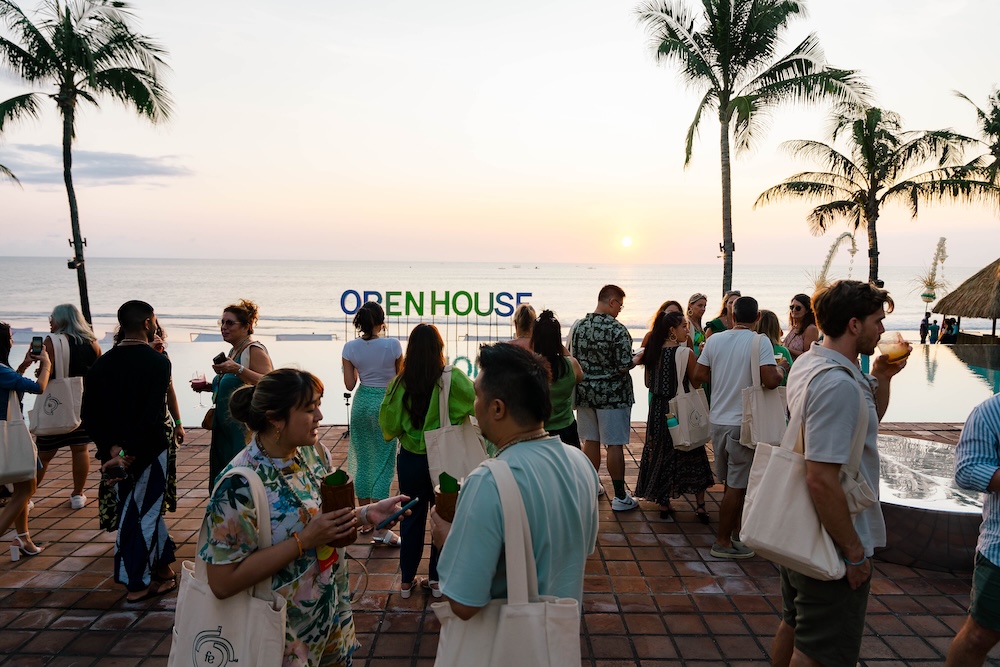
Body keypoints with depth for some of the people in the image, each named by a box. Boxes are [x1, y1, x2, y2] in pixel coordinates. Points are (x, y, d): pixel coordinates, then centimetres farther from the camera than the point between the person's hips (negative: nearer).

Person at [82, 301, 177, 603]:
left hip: (116, 451, 6)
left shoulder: (101, 364, 3)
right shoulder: (157, 362, -15)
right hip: (147, 450, -5)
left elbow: (89, 414, -2)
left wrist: (113, 448, -4)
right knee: (143, 512, 7)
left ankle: (162, 568, 31)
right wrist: (128, 453, -20)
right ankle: (138, 584, 18)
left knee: (146, 509, 19)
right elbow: (152, 415, -24)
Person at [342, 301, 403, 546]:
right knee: (383, 465, -1)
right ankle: (381, 529, -3)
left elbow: (350, 384, -1)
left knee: (362, 462, 14)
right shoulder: (392, 345, -12)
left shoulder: (350, 347, -4)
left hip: (361, 402, 4)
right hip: (385, 404, -4)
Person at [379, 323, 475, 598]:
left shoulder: (399, 383, -10)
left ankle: (407, 581, 26)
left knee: (412, 517, 16)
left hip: (410, 460, 2)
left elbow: (389, 425, -5)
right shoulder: (452, 379, -16)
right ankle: (436, 579, 25)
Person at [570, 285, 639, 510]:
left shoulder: (578, 326, 1)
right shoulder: (617, 329, -17)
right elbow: (624, 366, -17)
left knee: (591, 441, 15)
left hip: (585, 392, 5)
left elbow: (573, 360, 7)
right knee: (614, 445, 1)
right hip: (613, 394, -5)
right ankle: (620, 496, 8)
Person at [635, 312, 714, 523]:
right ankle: (700, 505, 12)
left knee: (661, 453, 13)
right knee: (693, 455, 9)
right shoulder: (686, 354, -15)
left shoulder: (656, 352, 0)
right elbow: (696, 383, -6)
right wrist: (699, 358, 3)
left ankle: (663, 504, 18)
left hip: (658, 408, 5)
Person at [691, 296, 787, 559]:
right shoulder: (760, 342, -13)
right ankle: (723, 542, 10)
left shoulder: (715, 340, 1)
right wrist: (781, 369, -3)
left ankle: (734, 529, 38)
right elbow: (770, 381, -23)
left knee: (730, 481, 21)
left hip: (718, 420, 6)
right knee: (737, 485, 4)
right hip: (743, 423, -6)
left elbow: (698, 376, 3)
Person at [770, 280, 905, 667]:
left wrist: (881, 377, 3)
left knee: (793, 627, 25)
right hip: (834, 547, -9)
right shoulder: (838, 384, -26)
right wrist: (854, 551, -21)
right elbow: (822, 479, -30)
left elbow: (869, 421, 20)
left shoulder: (807, 363, 5)